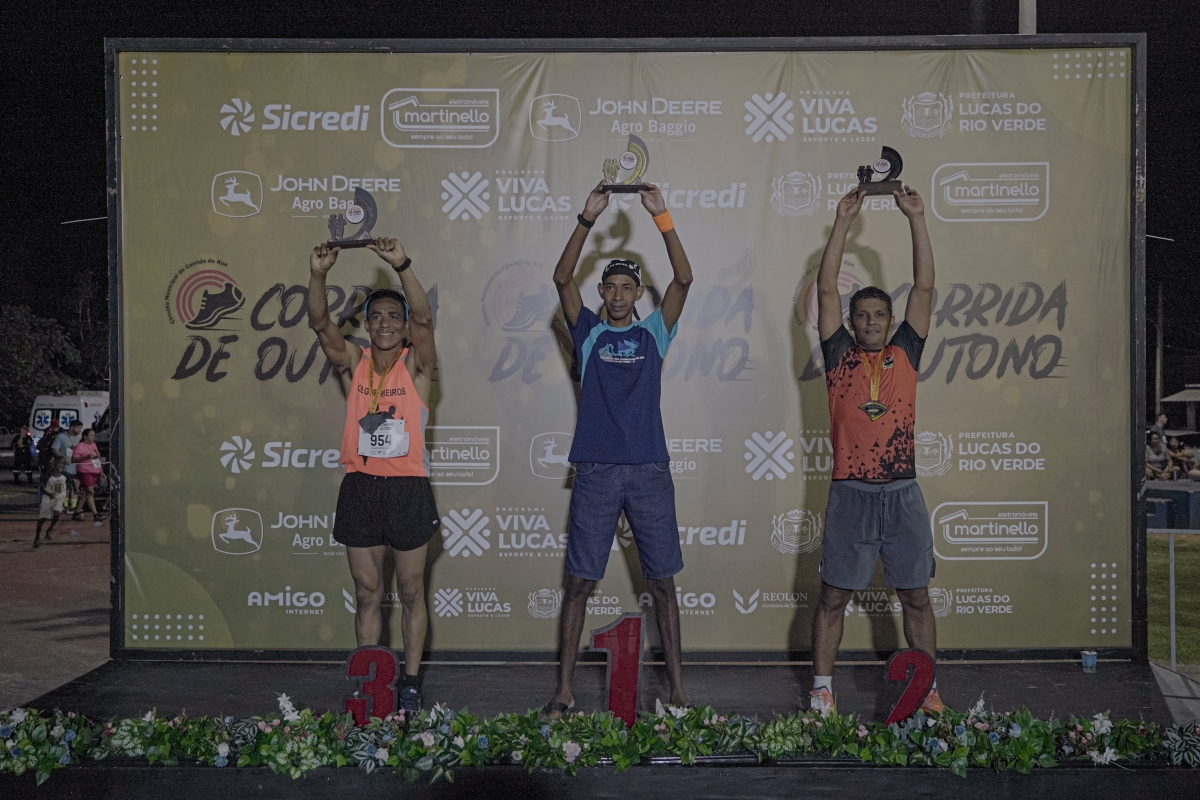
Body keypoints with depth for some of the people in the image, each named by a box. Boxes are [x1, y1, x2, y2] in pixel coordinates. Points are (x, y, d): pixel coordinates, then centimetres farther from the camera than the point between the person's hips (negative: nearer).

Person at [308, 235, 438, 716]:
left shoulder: (416, 365, -2)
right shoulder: (353, 363, 4)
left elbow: (423, 319, -20)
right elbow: (320, 324, -11)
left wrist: (402, 266, -34)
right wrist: (318, 275, -28)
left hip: (408, 488, -2)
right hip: (360, 487, 3)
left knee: (411, 592, 7)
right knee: (367, 592, 9)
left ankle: (411, 683, 16)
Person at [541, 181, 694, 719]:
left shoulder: (653, 333, 9)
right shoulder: (588, 333, 9)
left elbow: (684, 278, -3)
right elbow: (562, 278, -4)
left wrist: (662, 217, -12)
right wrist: (588, 219, -13)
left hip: (649, 471, 0)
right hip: (595, 472, 0)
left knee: (663, 583, 4)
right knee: (578, 583, 2)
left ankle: (677, 690, 11)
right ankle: (564, 691, 8)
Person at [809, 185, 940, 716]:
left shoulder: (905, 353, 9)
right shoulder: (840, 355, 5)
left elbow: (924, 287, 4)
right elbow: (826, 288, -1)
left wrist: (916, 219, -1)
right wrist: (842, 223, -4)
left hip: (902, 492, 2)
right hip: (851, 493, -1)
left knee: (916, 596, 7)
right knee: (834, 595, 4)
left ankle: (928, 690, 17)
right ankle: (821, 689, 11)